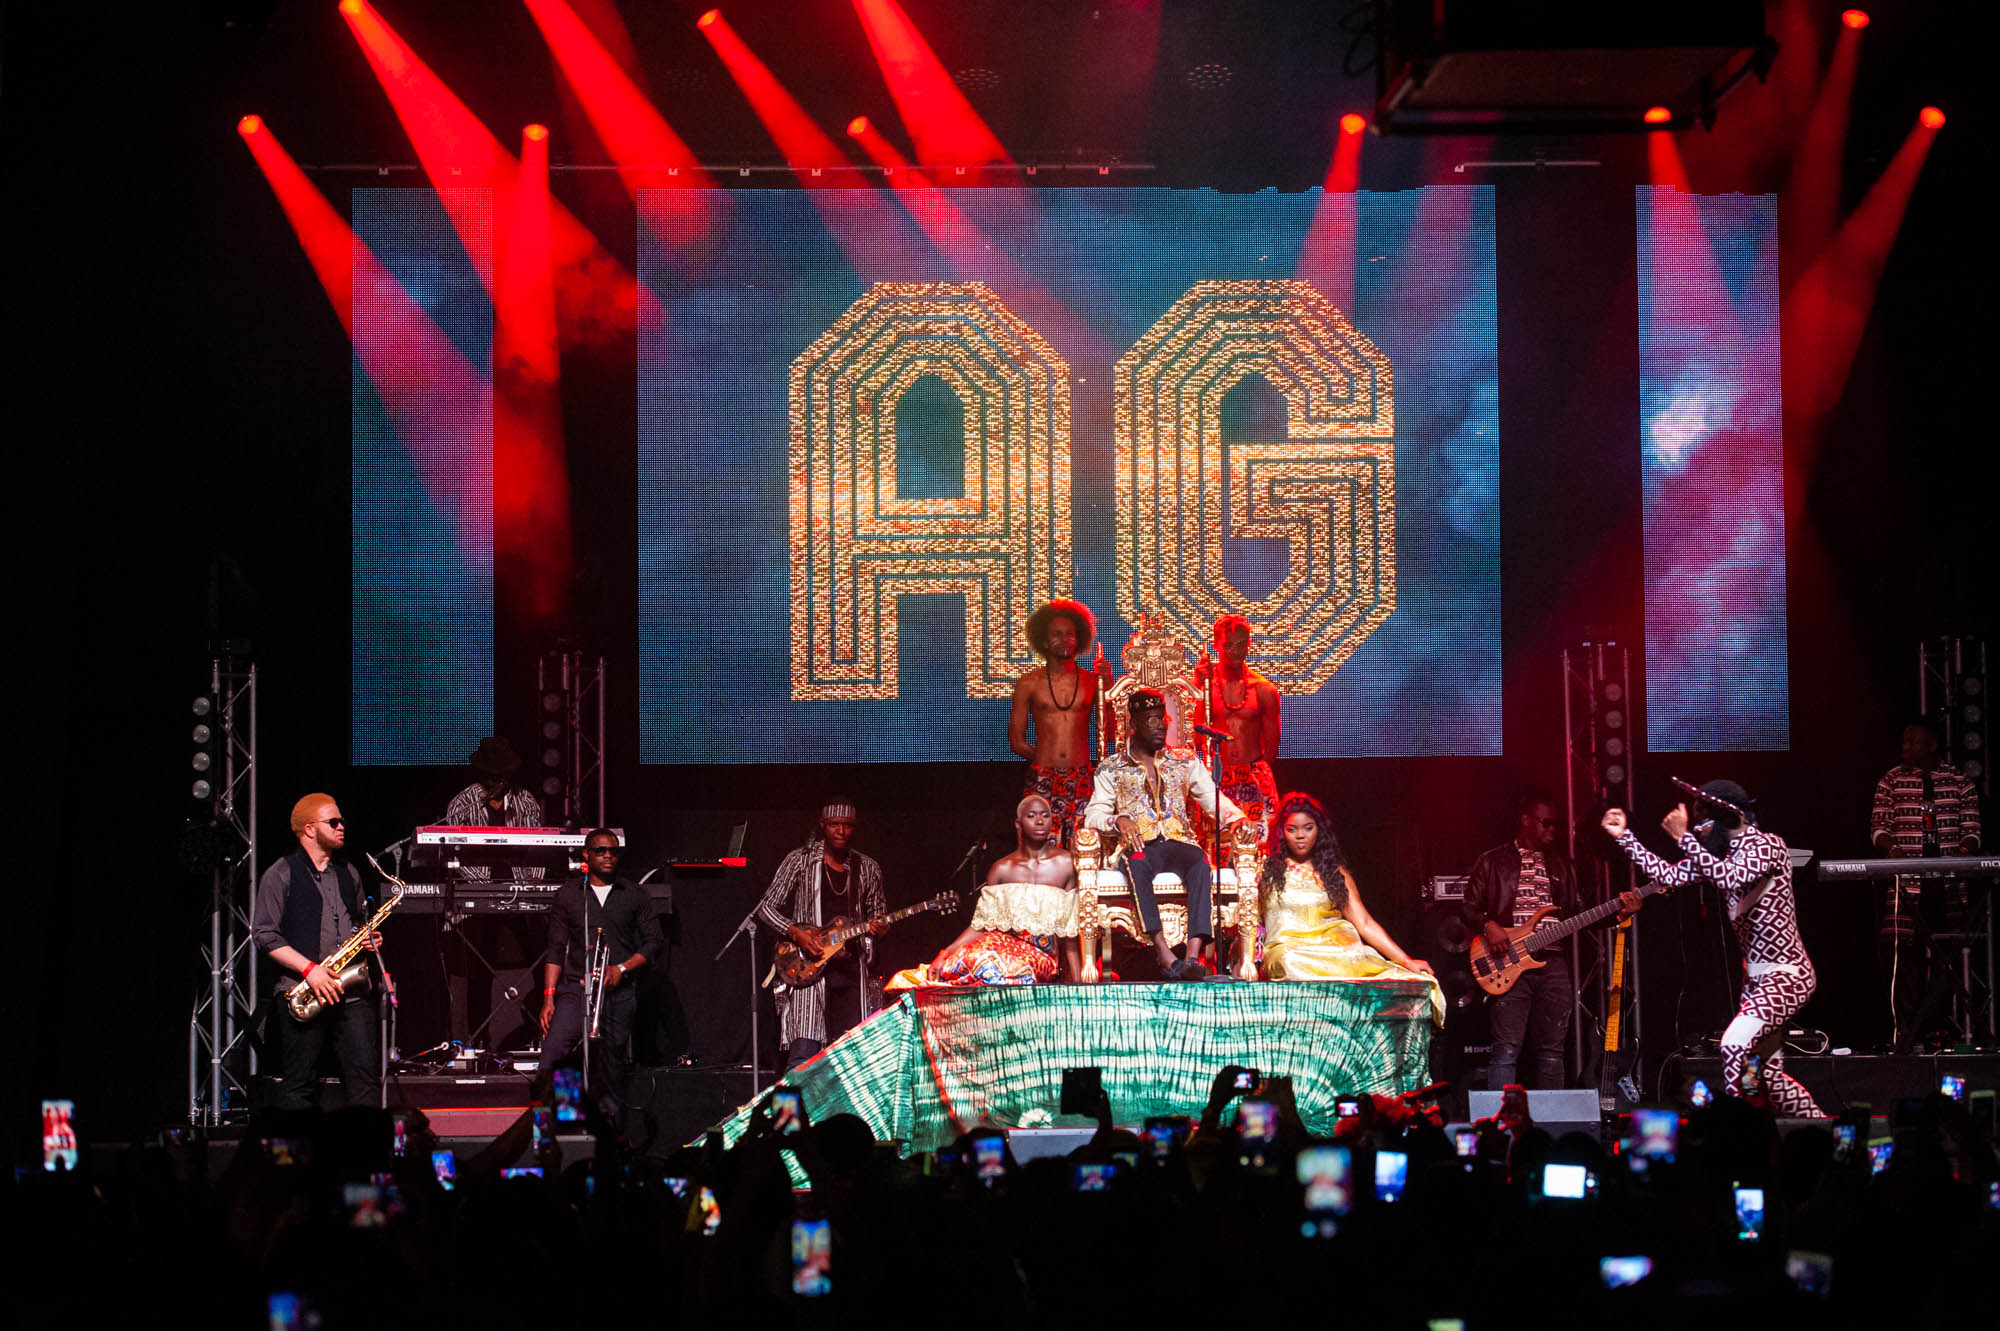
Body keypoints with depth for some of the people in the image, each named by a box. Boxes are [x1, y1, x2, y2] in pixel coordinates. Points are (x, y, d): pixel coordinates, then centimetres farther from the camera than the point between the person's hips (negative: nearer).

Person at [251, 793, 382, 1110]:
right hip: (300, 991, -5)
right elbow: (264, 934, -6)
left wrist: (369, 939, 9)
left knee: (365, 1074, -5)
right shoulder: (280, 875, 0)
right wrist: (309, 968, -14)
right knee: (300, 1083, -2)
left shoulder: (348, 874, 18)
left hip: (351, 988, 5)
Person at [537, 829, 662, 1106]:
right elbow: (555, 950, 8)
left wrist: (621, 968, -7)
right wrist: (548, 997, -1)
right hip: (575, 989, -1)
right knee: (550, 1058, -18)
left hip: (619, 993, 1)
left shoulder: (634, 896, 12)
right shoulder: (567, 895, 11)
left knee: (613, 1068, 1)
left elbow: (653, 945, 9)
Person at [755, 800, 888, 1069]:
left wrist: (878, 926, -2)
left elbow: (876, 912, 22)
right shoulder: (800, 861, 1)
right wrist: (795, 933, -14)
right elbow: (766, 908, 2)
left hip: (851, 968, 4)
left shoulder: (868, 869, 12)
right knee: (804, 1051, -15)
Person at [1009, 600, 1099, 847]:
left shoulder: (1092, 682, 8)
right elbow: (1017, 741, 12)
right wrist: (1047, 760, 6)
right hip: (1042, 780, -1)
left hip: (1081, 779, 1)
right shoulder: (1029, 683, 8)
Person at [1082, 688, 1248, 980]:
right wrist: (1119, 820, -19)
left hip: (1178, 843, 2)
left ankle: (1193, 956, -48)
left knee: (1200, 864, -35)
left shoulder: (1184, 761, 18)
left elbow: (1213, 798, 11)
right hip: (1140, 846, -1)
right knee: (1137, 866, -39)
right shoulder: (1112, 769, 12)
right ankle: (1164, 954, -48)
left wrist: (1235, 818, -11)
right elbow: (1094, 814, 3)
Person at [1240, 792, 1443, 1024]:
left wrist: (1407, 962, -1)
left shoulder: (1335, 873, 18)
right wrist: (1247, 960, -8)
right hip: (1288, 951, -1)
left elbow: (1365, 924, 11)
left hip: (1338, 951, 1)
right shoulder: (1267, 869, 16)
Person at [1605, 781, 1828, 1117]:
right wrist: (1625, 837, 0)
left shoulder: (1767, 846, -15)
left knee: (1735, 1044, -26)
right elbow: (1670, 875, 5)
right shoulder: (1722, 854, 8)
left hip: (1787, 974, -9)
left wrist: (1684, 838, -31)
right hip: (1756, 976, 9)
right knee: (1770, 1078, 9)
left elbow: (1730, 878, -32)